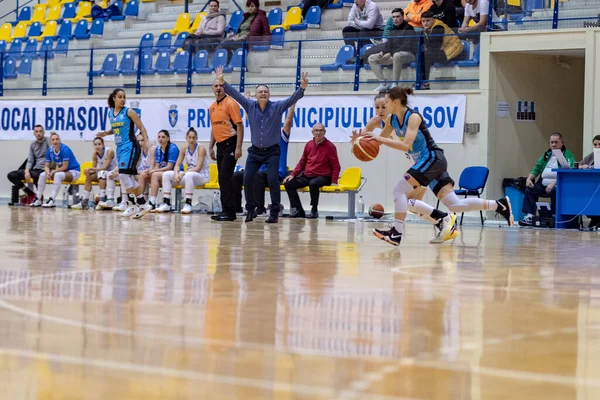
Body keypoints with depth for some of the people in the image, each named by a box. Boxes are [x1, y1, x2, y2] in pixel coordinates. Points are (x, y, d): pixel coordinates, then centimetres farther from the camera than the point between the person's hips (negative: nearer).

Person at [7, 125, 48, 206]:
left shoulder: (48, 141, -4)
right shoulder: (33, 144, 14)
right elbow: (30, 161, 11)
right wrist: (26, 171, -9)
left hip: (44, 169, -7)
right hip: (34, 169, 7)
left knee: (35, 175, -42)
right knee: (11, 175, -6)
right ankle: (30, 193, -3)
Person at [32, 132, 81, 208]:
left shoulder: (65, 149, -23)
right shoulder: (50, 150, -5)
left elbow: (65, 167, -23)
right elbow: (47, 166, 0)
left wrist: (53, 171, -21)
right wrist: (48, 172, -21)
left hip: (74, 171, -7)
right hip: (62, 171, 7)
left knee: (58, 175, -35)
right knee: (42, 175, -4)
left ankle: (52, 201, -38)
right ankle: (38, 200, 0)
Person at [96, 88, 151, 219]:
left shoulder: (129, 112, -6)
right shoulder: (110, 113, 11)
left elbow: (141, 127, -8)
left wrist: (146, 141, -20)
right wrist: (106, 133, 4)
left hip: (130, 147, -7)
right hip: (120, 148, 7)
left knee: (123, 174, -17)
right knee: (129, 178, 9)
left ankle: (132, 205, -10)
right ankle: (141, 205, 18)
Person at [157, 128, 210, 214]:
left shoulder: (200, 148, -14)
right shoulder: (184, 149, 3)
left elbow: (198, 168, -20)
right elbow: (177, 165, 3)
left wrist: (182, 174, -25)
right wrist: (176, 174, -20)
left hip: (202, 176, -6)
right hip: (189, 174, 6)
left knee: (189, 175, -41)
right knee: (166, 174, -9)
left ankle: (188, 204, -35)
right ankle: (166, 203, -13)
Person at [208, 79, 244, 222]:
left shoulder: (230, 103, -9)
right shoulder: (212, 107, 15)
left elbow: (239, 126, -13)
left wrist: (238, 147, -18)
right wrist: (211, 147, 19)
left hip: (230, 144, -8)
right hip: (220, 145, 8)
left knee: (226, 177, -12)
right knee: (222, 179, 8)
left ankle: (229, 212, -9)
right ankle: (225, 210, 13)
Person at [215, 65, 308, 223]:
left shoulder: (277, 107, -7)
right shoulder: (250, 106, -1)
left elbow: (293, 98, -18)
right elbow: (235, 94, -3)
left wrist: (302, 87, -35)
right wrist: (222, 82, -14)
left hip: (272, 151, -3)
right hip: (255, 151, 3)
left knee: (273, 180, -13)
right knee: (247, 178, -7)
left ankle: (274, 213, -6)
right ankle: (250, 210, 7)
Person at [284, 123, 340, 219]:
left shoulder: (330, 146, -3)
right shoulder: (309, 145, 11)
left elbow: (336, 167, -3)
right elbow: (302, 162, 18)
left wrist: (334, 182, -15)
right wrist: (293, 174, 5)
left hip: (323, 177, -6)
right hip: (306, 176, 6)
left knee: (313, 183, -39)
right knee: (288, 183, -11)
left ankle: (314, 210, -22)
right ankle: (298, 210, -7)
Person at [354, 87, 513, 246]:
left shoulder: (413, 117, -18)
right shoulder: (391, 119, 7)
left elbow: (406, 145, -29)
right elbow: (379, 140, 17)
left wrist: (381, 139, -31)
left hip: (433, 159, -9)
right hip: (424, 162, 9)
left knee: (400, 189, -15)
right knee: (455, 205, 3)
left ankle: (396, 233, -14)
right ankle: (499, 205, 8)